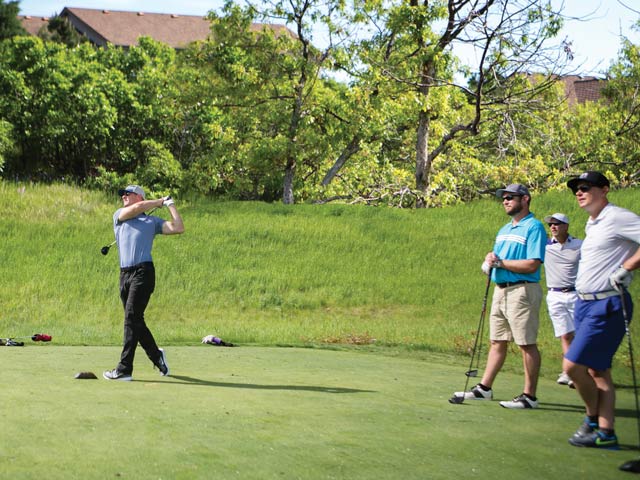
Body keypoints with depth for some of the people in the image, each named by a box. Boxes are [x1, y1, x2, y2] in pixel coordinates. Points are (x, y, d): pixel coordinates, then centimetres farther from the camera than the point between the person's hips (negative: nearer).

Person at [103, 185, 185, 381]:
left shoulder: (152, 221, 13)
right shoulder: (119, 215, 18)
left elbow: (178, 228, 2)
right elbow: (137, 208, -2)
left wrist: (170, 204, 8)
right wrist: (159, 201, 9)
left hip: (143, 272, -4)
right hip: (124, 274, 4)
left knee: (132, 318, -12)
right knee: (135, 321, 7)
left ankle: (124, 369, -14)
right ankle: (157, 356, 24)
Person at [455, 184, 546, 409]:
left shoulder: (534, 227, -10)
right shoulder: (504, 230, 18)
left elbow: (532, 264, -19)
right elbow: (496, 260, 21)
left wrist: (500, 262, -14)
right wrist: (490, 261, -4)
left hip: (522, 291, -9)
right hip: (500, 290, 9)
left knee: (527, 344, -4)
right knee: (497, 342, 12)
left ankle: (529, 396, -1)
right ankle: (484, 388, 17)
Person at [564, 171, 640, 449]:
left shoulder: (617, 218, -12)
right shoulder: (592, 224, 17)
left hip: (606, 306, -10)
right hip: (585, 303, 10)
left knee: (572, 365, -12)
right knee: (597, 371, 9)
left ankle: (593, 418, 9)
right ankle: (605, 433, 12)